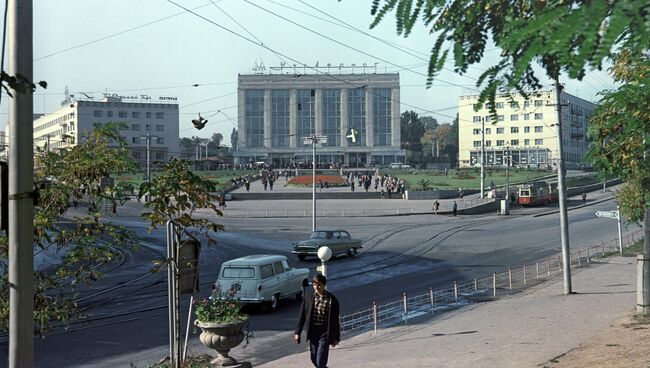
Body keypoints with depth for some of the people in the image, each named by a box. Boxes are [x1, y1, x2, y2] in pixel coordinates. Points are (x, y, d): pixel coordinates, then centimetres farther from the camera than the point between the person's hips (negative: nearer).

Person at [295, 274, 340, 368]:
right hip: (313, 331, 4)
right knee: (314, 359, 13)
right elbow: (302, 315, 6)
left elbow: (335, 320, -2)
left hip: (325, 332, -4)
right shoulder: (308, 297, 0)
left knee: (320, 360, -8)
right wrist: (297, 332, 2)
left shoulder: (332, 299, -7)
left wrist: (336, 338, -1)